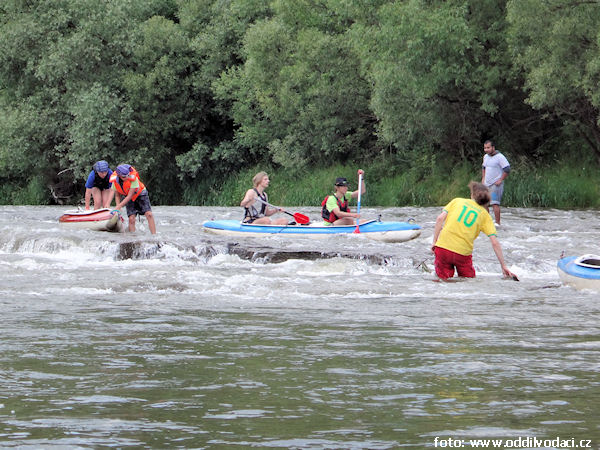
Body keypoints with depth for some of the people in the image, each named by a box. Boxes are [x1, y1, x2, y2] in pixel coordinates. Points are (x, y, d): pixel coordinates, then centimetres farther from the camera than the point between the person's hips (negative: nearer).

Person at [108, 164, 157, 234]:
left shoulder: (133, 178, -34)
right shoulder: (115, 181, -21)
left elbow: (130, 196, -31)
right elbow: (117, 195, -5)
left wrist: (119, 206, -32)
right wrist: (118, 206, -18)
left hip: (140, 194, -3)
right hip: (128, 198, 3)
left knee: (149, 214, -18)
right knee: (131, 219, -13)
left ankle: (154, 235, -17)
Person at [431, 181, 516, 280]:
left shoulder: (457, 201, 12)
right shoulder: (485, 214, 10)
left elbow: (440, 218, -1)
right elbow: (495, 243, 3)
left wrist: (434, 242, 4)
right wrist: (503, 266, 6)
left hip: (443, 247, 1)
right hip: (463, 252, -1)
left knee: (443, 279, 11)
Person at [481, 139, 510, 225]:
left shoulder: (500, 157, -13)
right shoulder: (486, 157, 11)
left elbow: (507, 169, -16)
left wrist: (500, 180, -16)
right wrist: (483, 178, 18)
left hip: (496, 185, -8)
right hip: (486, 184, 8)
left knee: (495, 203, -14)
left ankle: (497, 223, -12)